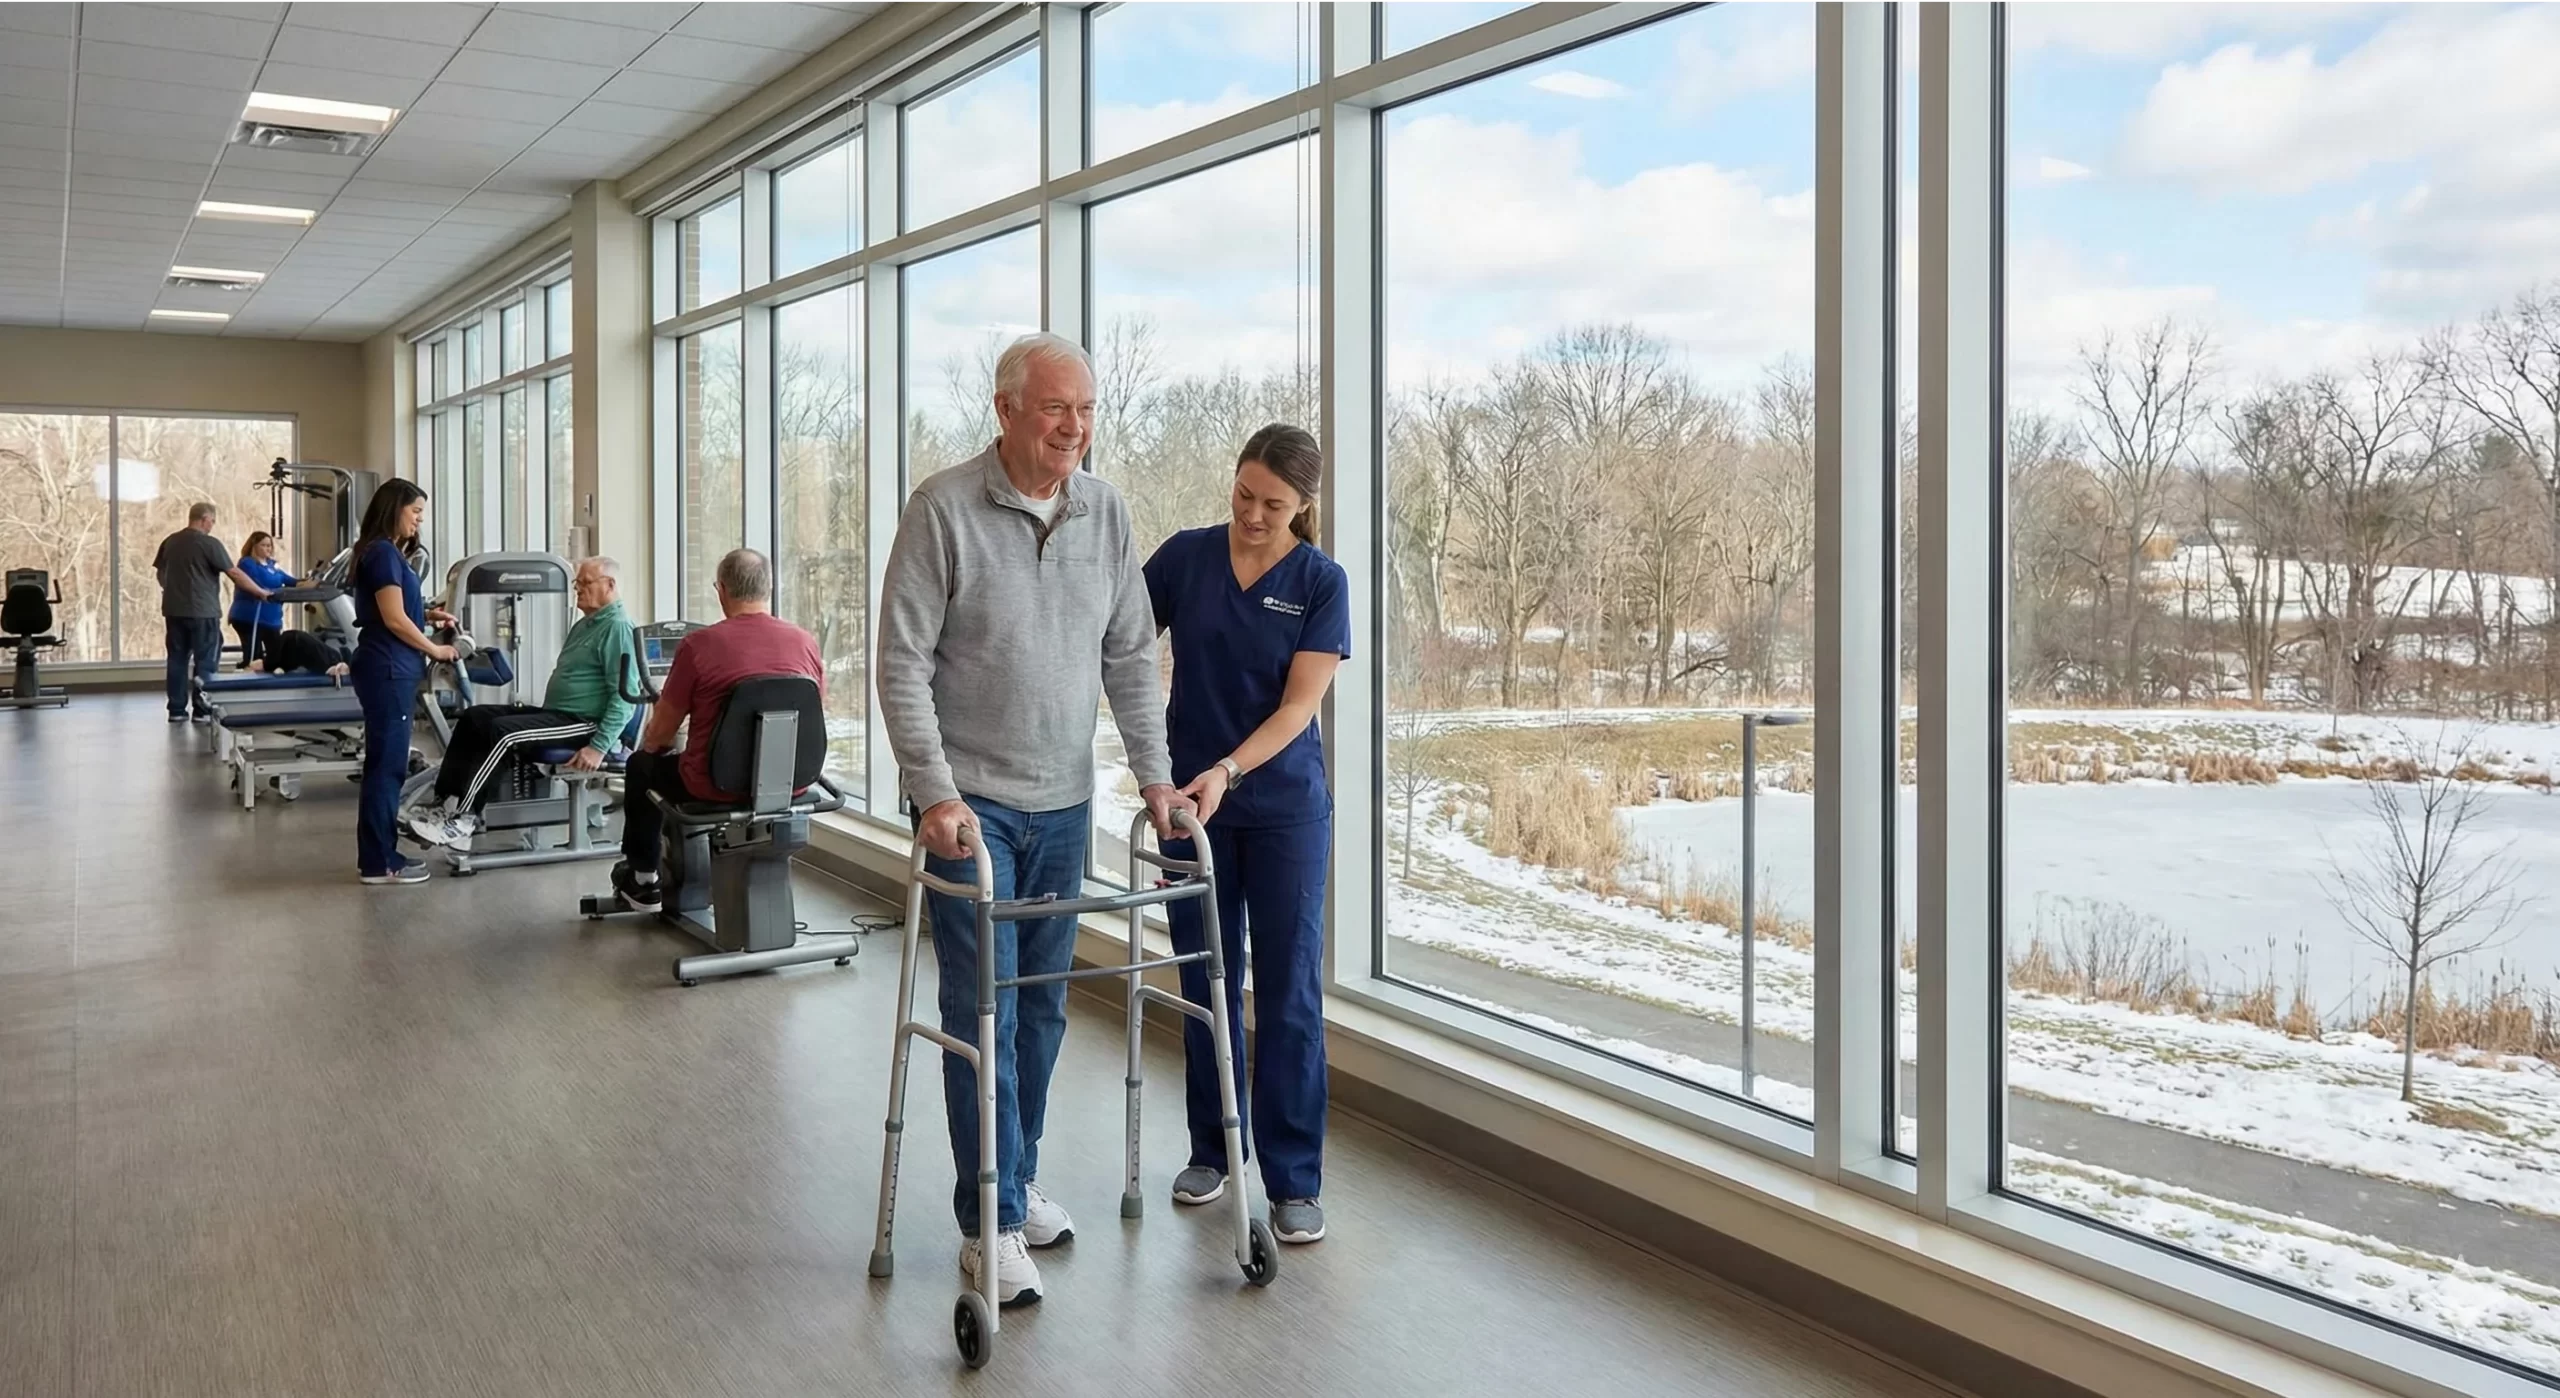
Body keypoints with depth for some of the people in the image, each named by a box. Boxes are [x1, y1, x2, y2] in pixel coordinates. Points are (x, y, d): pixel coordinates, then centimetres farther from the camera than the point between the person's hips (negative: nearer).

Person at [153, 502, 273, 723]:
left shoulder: (170, 542, 9)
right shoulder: (209, 543, -12)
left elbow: (160, 572, 20)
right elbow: (235, 574, -13)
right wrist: (261, 592, -6)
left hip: (174, 610, 6)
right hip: (202, 611, -6)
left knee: (177, 659, 10)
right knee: (205, 662, 0)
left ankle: (177, 710, 12)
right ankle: (202, 711, 0)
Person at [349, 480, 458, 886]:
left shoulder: (390, 553, 17)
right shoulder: (383, 553, -13)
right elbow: (394, 620, -16)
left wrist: (429, 614, 7)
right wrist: (435, 649, -7)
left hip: (392, 670, 10)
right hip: (388, 671, -10)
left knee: (387, 764, 13)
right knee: (386, 765, -6)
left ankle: (380, 855, 19)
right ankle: (378, 863, -1)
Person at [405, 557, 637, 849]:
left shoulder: (618, 628, -11)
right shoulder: (585, 624, 21)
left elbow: (624, 696, -20)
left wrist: (599, 747, -26)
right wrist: (531, 713, 21)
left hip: (584, 723, -10)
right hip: (555, 713, 10)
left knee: (502, 732, -25)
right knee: (474, 718, 0)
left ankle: (461, 816, -21)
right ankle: (445, 801, -6)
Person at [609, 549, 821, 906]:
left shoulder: (699, 644, -13)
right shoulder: (806, 642, -4)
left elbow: (658, 735, -4)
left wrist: (649, 744, 20)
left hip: (718, 786, -4)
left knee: (641, 765, 26)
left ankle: (642, 879, 39)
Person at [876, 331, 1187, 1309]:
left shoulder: (1105, 511, 4)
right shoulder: (944, 509, -11)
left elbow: (1130, 657, 9)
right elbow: (902, 663, -12)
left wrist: (1154, 774, 4)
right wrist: (937, 792, -18)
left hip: (1063, 801, 5)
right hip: (970, 801, -5)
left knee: (1042, 1008, 13)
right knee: (985, 1011, -2)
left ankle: (1017, 1180, 30)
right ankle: (993, 1224, 7)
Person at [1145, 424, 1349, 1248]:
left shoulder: (1320, 582, -7)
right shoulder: (1184, 557, -1)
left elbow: (1300, 704, -13)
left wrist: (1226, 771, -25)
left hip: (1283, 804, -2)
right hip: (1190, 799, 2)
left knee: (1288, 990, -2)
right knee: (1206, 981, 9)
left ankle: (1294, 1181, 7)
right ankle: (1211, 1152, 25)